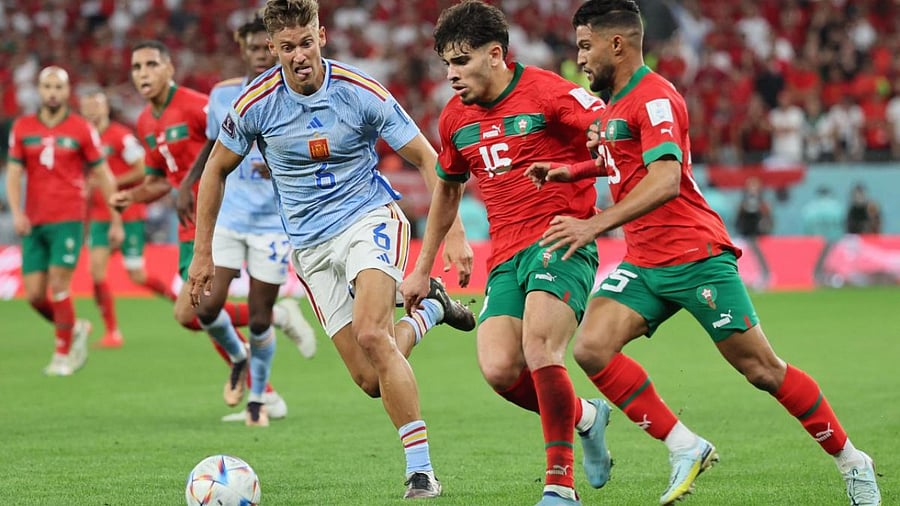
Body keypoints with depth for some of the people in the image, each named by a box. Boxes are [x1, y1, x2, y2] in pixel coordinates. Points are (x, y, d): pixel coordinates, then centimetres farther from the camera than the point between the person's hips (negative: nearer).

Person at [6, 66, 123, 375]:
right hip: (34, 223, 4)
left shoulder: (82, 130, 0)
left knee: (59, 285, -13)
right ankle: (75, 329, 26)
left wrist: (116, 222, 3)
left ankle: (63, 355, 1)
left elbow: (104, 176, 4)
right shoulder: (22, 128, 8)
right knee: (34, 295, 0)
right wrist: (16, 211, -9)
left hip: (68, 220, -4)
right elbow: (13, 174, 7)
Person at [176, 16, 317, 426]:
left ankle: (256, 399, 24)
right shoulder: (223, 95, 3)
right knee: (208, 307, -11)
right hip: (228, 217, 3)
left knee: (259, 319, 0)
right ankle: (238, 358, 23)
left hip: (273, 220, -2)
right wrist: (187, 184, 9)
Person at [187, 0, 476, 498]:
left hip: (369, 218, -3)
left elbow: (427, 159, -8)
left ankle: (421, 469, -21)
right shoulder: (256, 103, -9)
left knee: (371, 334, -29)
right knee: (369, 379, -4)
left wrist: (455, 235, -16)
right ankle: (429, 308, 29)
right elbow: (216, 168, 7)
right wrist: (203, 252, 7)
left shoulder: (361, 92, -14)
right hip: (310, 244, 3)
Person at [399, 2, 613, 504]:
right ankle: (584, 417, 17)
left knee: (538, 349, -26)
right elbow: (448, 188, 28)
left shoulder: (545, 92, -9)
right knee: (498, 370, -13)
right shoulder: (456, 118, 13)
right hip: (507, 256, 6)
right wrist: (422, 268, 29)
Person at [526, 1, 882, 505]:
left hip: (696, 258, -9)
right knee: (591, 348, -14)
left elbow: (665, 181, -28)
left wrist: (593, 226, -35)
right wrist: (572, 172, 16)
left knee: (762, 369, -5)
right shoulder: (617, 102, 14)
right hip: (642, 263, 9)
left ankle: (852, 462, 10)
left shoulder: (655, 98, -15)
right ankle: (685, 449, -8)